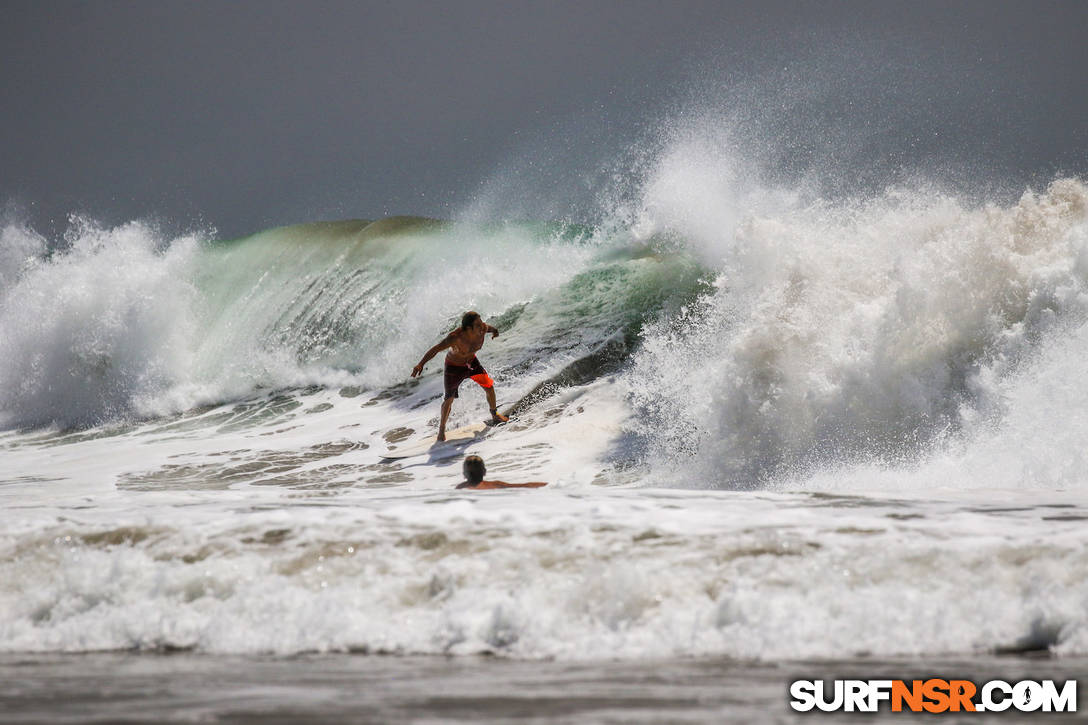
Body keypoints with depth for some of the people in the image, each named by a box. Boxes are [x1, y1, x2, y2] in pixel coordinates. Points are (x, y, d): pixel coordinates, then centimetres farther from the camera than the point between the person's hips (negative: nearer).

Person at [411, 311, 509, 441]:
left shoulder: (483, 329, -24)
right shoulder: (456, 337, -40)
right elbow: (435, 349, -36)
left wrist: (494, 331, 27)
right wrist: (420, 365, -43)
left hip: (471, 362, 5)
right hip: (454, 367, -5)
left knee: (489, 387, 6)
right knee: (449, 399, -3)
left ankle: (495, 415, 33)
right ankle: (441, 429, 18)